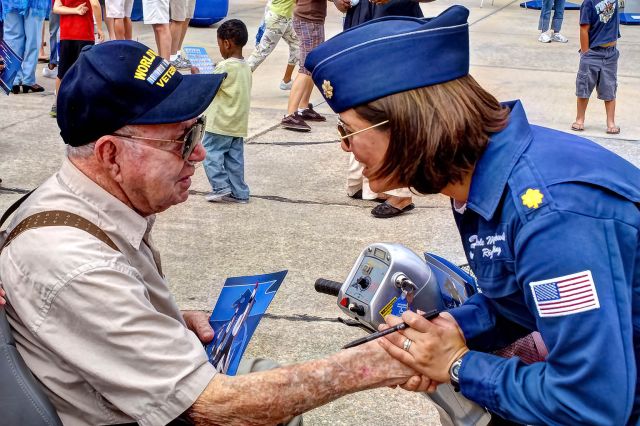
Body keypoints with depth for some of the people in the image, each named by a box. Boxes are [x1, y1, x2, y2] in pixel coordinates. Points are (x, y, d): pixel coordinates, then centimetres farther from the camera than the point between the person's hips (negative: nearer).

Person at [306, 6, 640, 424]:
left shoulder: (549, 211, -32)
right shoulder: (479, 179, -6)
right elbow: (510, 297, 6)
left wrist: (460, 366, -19)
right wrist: (447, 330, -12)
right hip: (606, 363, 7)